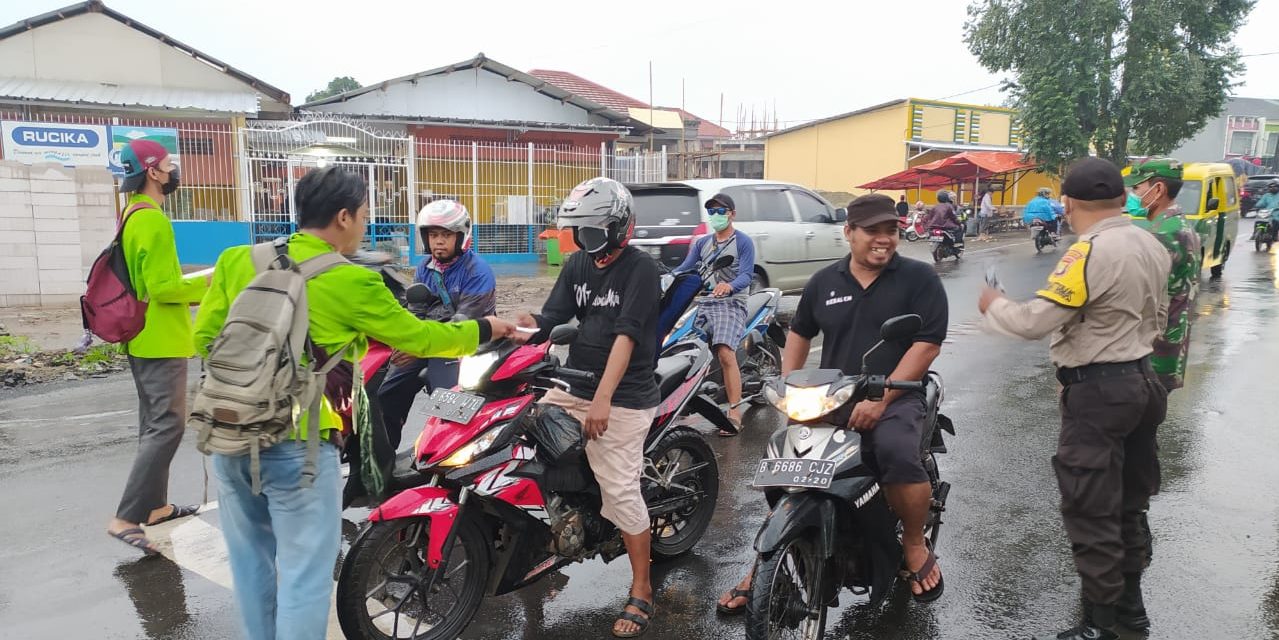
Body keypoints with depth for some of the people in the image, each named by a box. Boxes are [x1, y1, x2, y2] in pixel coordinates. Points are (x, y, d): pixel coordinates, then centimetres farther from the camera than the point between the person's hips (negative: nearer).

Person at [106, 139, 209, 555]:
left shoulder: (133, 216, 14)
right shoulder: (152, 219, -18)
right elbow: (163, 287, -23)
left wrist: (197, 290, 15)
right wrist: (211, 283, -11)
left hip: (144, 339, 11)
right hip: (161, 342, -11)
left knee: (154, 425, 16)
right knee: (167, 427, -9)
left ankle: (155, 506, 25)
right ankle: (126, 518, -8)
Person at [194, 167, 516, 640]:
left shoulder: (237, 260, 3)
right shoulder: (352, 283, -10)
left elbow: (205, 337, 8)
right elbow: (418, 338, 0)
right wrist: (484, 330, 15)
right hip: (297, 443, -6)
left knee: (251, 560, 20)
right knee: (305, 570, 6)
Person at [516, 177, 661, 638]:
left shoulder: (641, 269, -11)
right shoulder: (577, 265, 10)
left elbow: (626, 336, -21)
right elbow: (552, 319, 3)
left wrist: (602, 399, -29)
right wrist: (531, 325, -21)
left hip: (623, 398, -7)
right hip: (573, 387, 7)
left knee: (620, 491, -7)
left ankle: (641, 592, 7)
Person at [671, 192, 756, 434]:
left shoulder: (743, 242, 4)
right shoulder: (702, 243, 22)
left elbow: (746, 275, -10)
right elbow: (684, 268, 13)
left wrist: (729, 286, -31)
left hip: (731, 304, -6)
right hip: (703, 303, 6)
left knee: (725, 353, -25)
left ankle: (734, 412, -22)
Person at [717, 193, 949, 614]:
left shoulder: (919, 278, -2)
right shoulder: (824, 282, 11)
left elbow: (927, 343, -10)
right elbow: (799, 332, 24)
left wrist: (881, 398, -20)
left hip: (895, 399, -4)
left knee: (898, 454, -34)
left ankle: (914, 544, -5)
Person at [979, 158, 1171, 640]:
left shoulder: (1091, 252, -21)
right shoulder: (1151, 246, 7)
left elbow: (1036, 321, -24)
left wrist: (993, 305, -6)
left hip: (1097, 391, -10)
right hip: (1139, 379, 10)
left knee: (1091, 511, -1)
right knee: (1129, 502, 19)